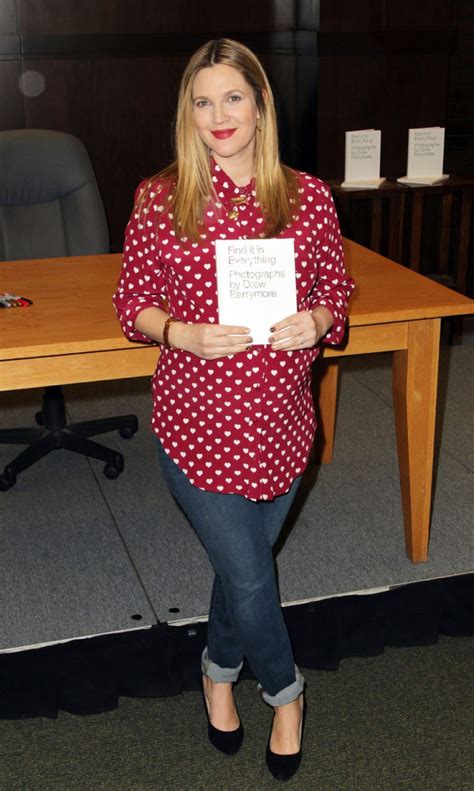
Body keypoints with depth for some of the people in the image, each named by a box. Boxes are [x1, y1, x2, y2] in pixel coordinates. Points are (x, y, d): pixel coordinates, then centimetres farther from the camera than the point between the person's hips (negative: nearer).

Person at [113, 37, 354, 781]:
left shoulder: (308, 197, -2)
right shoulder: (160, 198, -6)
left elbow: (336, 292, 7)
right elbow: (134, 302, 1)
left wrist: (315, 322, -15)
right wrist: (185, 334, -18)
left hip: (279, 422, 2)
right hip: (196, 422, -2)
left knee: (245, 563, 18)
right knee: (250, 578, 3)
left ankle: (220, 670, 49)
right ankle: (285, 690, 35)